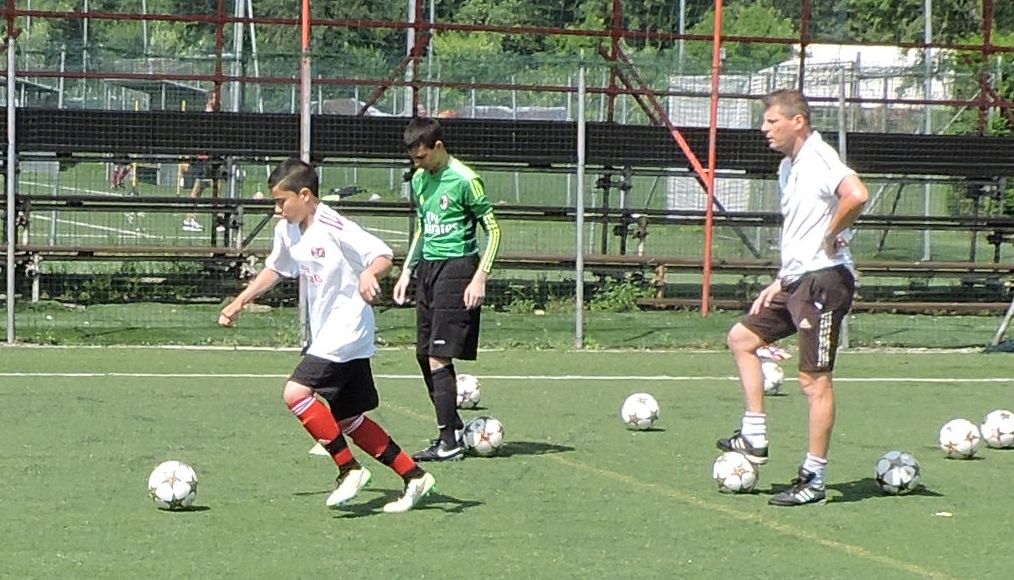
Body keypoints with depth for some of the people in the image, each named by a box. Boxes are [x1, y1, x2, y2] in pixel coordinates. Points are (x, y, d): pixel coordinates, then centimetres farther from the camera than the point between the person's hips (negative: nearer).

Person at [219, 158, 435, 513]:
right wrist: (239, 303, 22)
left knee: (296, 393, -20)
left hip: (347, 332, -9)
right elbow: (276, 269, 26)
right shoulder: (287, 230, 8)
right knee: (347, 419, 11)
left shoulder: (332, 227, -18)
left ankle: (349, 469, -11)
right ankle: (413, 477, 19)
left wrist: (368, 274, -43)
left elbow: (382, 254, -22)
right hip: (325, 335, 9)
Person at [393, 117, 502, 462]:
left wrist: (480, 278, -15)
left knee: (438, 356, -12)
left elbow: (493, 229, -8)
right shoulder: (419, 180, 11)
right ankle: (453, 428, 21)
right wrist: (407, 271, 18)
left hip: (457, 267, -8)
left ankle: (450, 443, -9)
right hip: (428, 267, 8)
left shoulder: (465, 180, -11)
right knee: (424, 353, 9)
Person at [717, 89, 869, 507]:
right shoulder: (788, 167, 16)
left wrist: (832, 236, -21)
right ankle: (755, 439, 18)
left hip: (824, 280, -11)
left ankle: (814, 480, -2)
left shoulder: (819, 159, -15)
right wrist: (780, 282, 21)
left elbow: (857, 195, -35)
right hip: (797, 280, 11)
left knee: (814, 379, -7)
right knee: (741, 337, 16)